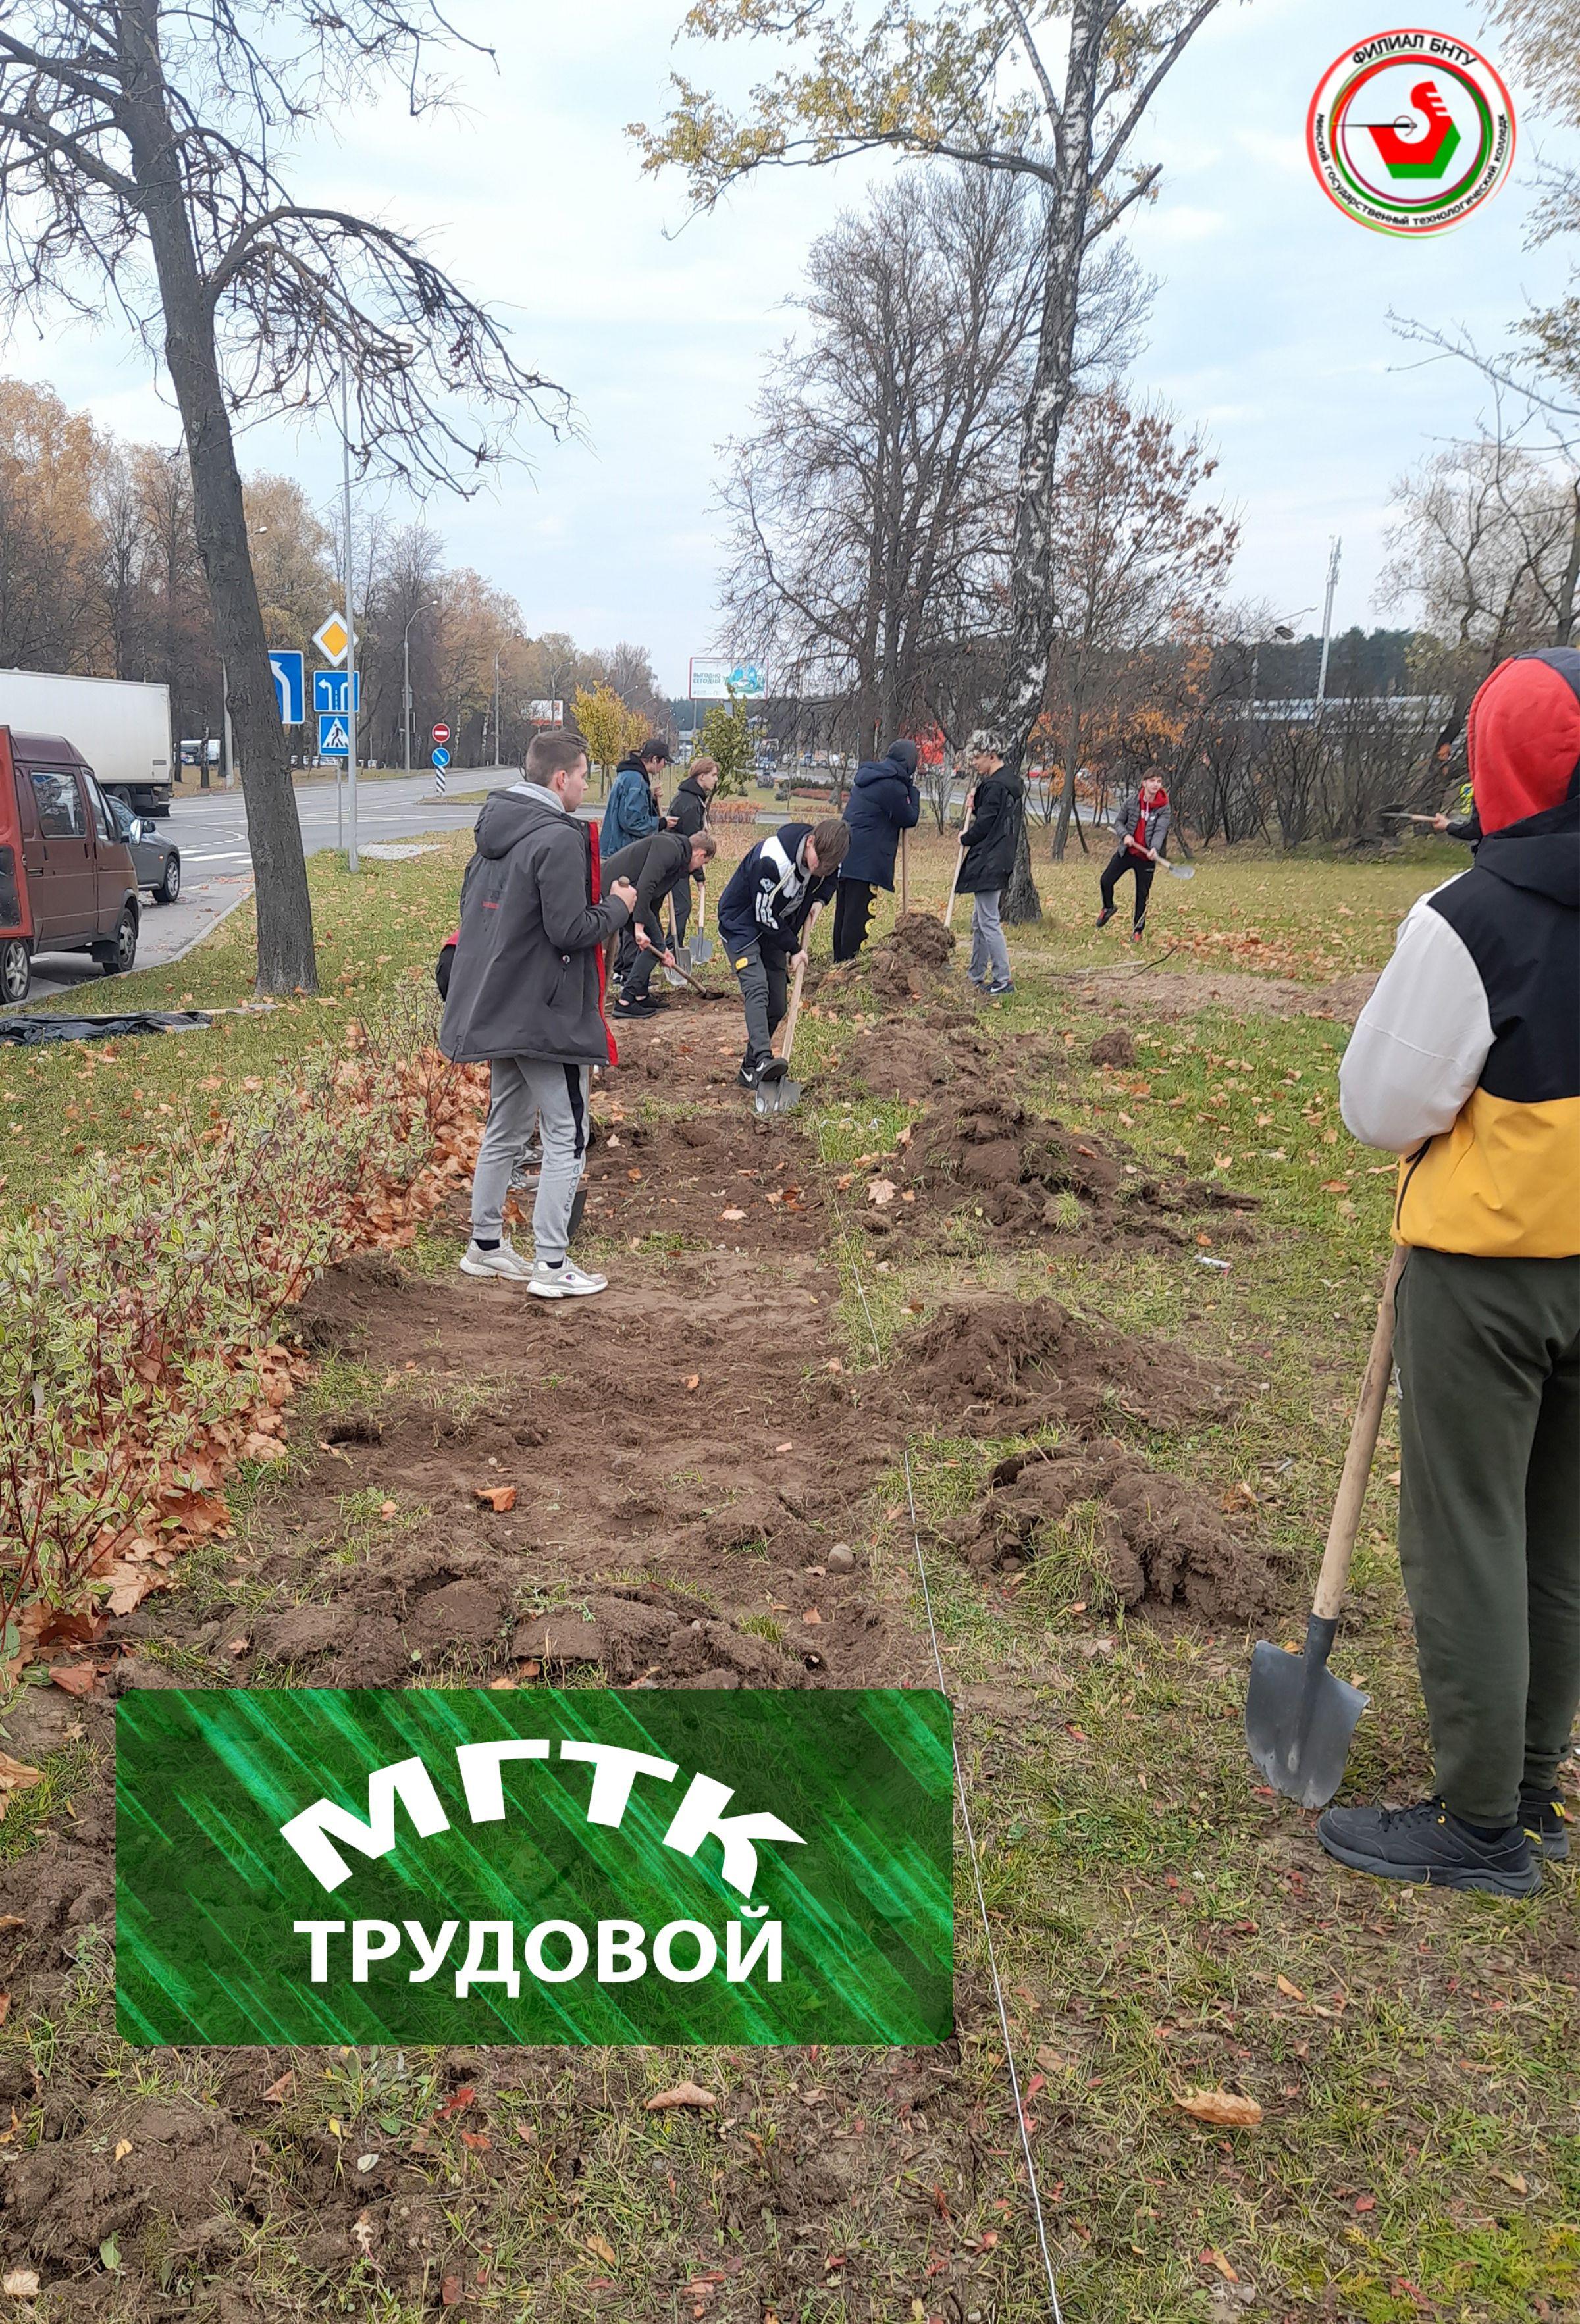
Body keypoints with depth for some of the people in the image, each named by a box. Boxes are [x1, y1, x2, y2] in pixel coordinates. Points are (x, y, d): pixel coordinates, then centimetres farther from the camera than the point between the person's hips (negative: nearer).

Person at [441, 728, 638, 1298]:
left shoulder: (494, 830, 10)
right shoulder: (558, 839, -18)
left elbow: (471, 904, 20)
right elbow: (570, 930, -22)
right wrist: (618, 905, -6)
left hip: (494, 1009, 9)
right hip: (545, 1016, -9)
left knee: (505, 1129, 19)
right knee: (566, 1137, -1)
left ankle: (486, 1245, 28)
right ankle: (551, 1266, 1)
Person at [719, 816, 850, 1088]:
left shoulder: (826, 854, -11)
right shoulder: (771, 860, -33)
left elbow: (831, 877, 16)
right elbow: (765, 915, -23)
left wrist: (819, 899, -3)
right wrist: (794, 949, -12)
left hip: (775, 929, 7)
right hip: (742, 924, -7)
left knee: (776, 1007, 2)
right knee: (757, 989, -27)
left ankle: (750, 1070, 12)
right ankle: (763, 1060, -42)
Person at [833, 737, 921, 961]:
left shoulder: (867, 778, 15)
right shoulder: (893, 786, -13)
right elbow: (910, 819, -2)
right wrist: (913, 790, 7)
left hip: (847, 857, 9)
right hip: (866, 861, -9)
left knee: (844, 913, 14)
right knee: (858, 916, -7)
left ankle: (841, 961, 21)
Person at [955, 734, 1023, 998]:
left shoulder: (994, 786, -17)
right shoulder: (1013, 784, 14)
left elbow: (984, 826, -17)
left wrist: (965, 839, 1)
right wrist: (976, 805, 7)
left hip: (988, 864, -11)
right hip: (999, 861, 11)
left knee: (988, 921, -8)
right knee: (979, 921, 17)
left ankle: (1003, 980, -7)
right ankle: (976, 976, 25)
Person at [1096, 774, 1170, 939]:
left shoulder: (1164, 808, -9)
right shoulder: (1131, 800, -4)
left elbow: (1160, 830, -19)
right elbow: (1118, 822, 4)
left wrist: (1154, 848, -38)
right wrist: (1125, 835, -17)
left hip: (1147, 856, -2)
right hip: (1126, 851, 2)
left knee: (1142, 895, 4)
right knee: (1106, 881, -2)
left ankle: (1138, 931, 18)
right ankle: (1108, 908, 29)